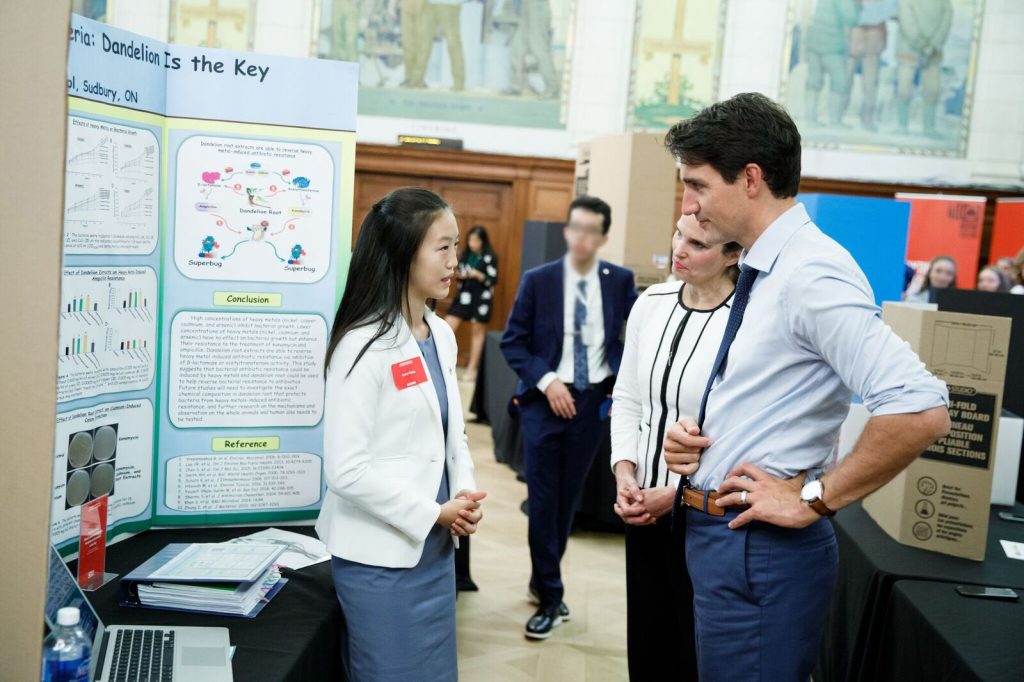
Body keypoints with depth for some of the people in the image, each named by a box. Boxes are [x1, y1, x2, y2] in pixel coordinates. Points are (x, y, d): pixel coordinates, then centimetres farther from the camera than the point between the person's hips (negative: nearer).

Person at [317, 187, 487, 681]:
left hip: (434, 548, 7)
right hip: (381, 557, -7)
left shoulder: (441, 335, 6)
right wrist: (434, 513, -16)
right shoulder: (363, 346, -17)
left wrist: (464, 495, -3)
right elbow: (346, 470, -21)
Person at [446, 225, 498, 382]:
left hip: (481, 298, -4)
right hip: (463, 295, 5)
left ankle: (472, 369, 14)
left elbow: (493, 280, -10)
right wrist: (459, 274, -8)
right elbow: (460, 273, 14)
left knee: (478, 332, 7)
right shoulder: (465, 255, 6)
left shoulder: (490, 257, -8)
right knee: (448, 327, -3)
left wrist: (477, 275, -23)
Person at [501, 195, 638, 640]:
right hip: (546, 398, -2)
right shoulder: (538, 280, -4)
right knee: (543, 499, -1)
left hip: (594, 400, 2)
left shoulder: (620, 281, -1)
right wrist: (546, 380, -16)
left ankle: (541, 582, 32)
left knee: (569, 497, 13)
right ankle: (550, 597, 12)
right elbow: (512, 342, -4)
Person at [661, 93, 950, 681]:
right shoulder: (766, 270, 8)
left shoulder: (811, 273, -21)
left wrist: (814, 499, -21)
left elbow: (922, 411, -30)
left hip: (758, 550, -9)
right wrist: (697, 433, 4)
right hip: (720, 535, 9)